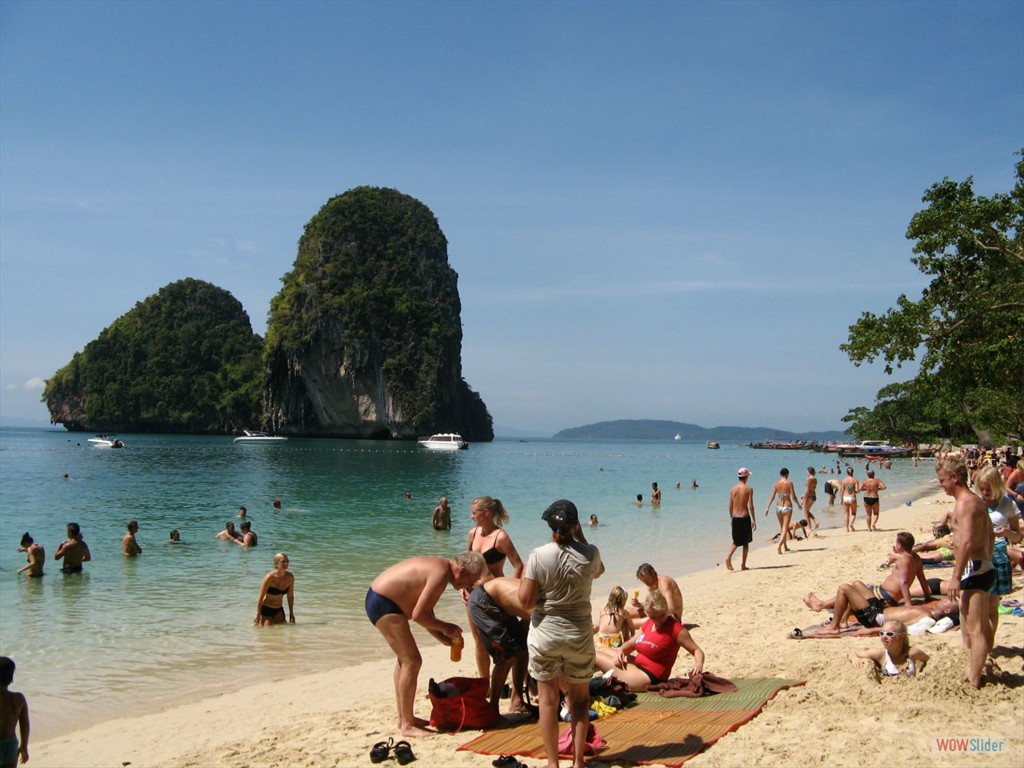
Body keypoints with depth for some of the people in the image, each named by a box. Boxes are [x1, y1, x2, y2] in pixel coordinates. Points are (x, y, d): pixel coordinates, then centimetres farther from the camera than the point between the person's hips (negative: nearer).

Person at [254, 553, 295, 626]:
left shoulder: (290, 577, -8)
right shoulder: (270, 577, -22)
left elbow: (290, 596, 6)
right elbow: (261, 597, -16)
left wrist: (291, 613, 10)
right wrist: (258, 616, -14)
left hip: (279, 609, 5)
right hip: (266, 609, -5)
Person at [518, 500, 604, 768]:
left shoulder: (539, 556, -14)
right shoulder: (590, 554, -8)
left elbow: (526, 601, -14)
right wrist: (580, 537, 19)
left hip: (544, 633, -1)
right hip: (579, 634, 2)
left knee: (548, 699, 10)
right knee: (580, 698, 16)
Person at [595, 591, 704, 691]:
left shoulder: (675, 627, -16)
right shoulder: (648, 624, 7)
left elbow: (696, 650, -14)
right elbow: (631, 643, 14)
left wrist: (699, 664, -36)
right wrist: (621, 651, -8)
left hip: (650, 678, -9)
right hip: (639, 665, 9)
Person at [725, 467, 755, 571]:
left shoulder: (733, 489, 3)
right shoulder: (748, 489, -9)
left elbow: (730, 506, 6)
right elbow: (750, 506, -12)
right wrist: (754, 521, -6)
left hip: (735, 518, 4)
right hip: (745, 517, -4)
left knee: (736, 541, 15)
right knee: (745, 542, 11)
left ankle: (728, 557, -10)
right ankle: (743, 565, 12)